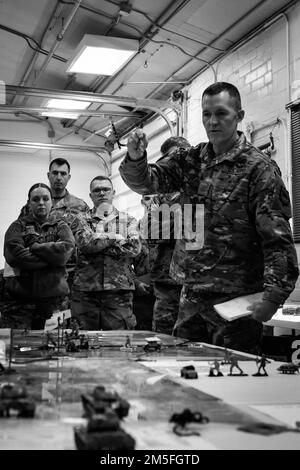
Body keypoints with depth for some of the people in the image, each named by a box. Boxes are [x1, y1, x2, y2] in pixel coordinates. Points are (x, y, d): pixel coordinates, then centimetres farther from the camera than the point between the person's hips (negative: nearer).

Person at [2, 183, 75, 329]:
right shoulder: (18, 226, 10)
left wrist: (34, 247, -6)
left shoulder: (60, 227, 15)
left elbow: (66, 249, -8)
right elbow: (14, 254, -10)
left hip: (54, 297, 1)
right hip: (19, 299, -1)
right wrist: (52, 257, -8)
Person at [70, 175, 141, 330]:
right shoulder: (81, 219, 11)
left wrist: (98, 242, -5)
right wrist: (115, 237, -4)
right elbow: (85, 243, -9)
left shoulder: (128, 220, 13)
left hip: (119, 290, 0)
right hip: (85, 290, 0)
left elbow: (134, 248, -4)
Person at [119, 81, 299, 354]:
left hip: (236, 300, -5)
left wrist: (273, 297, -21)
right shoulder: (192, 161, 10)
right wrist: (135, 158, -19)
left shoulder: (258, 167, -8)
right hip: (193, 294, 6)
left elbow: (277, 238, -14)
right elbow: (145, 181, 3)